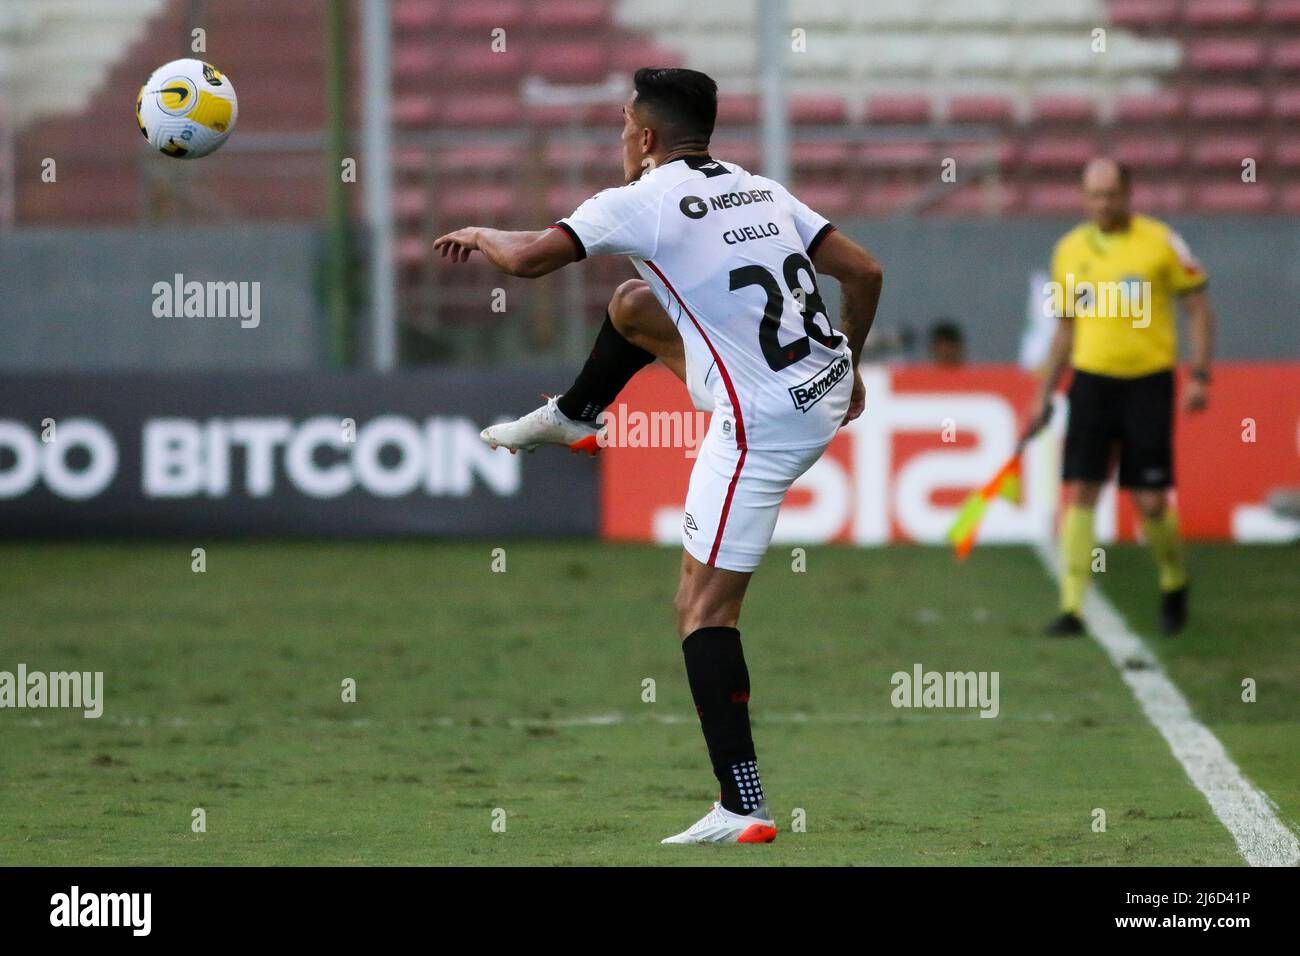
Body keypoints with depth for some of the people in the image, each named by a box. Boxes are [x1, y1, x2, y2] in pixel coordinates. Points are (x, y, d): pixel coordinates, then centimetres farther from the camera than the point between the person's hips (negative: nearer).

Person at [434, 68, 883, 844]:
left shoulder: (641, 203, -8)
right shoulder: (762, 191, 11)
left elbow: (529, 258, -10)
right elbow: (864, 272, 10)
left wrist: (479, 235, 12)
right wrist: (849, 365, 25)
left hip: (761, 426, -8)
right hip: (826, 389, 8)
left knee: (704, 610, -3)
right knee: (635, 304, 24)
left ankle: (744, 809, -9)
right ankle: (569, 419, 52)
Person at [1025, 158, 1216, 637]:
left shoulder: (1161, 242, -4)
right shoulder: (1070, 249, 7)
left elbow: (1199, 307, 1)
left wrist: (1200, 376, -7)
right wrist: (1045, 392, 16)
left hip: (1148, 381, -3)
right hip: (1091, 381, 3)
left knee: (1151, 503, -3)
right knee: (1079, 492, -7)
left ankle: (1174, 584, 25)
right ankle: (1071, 607, -5)